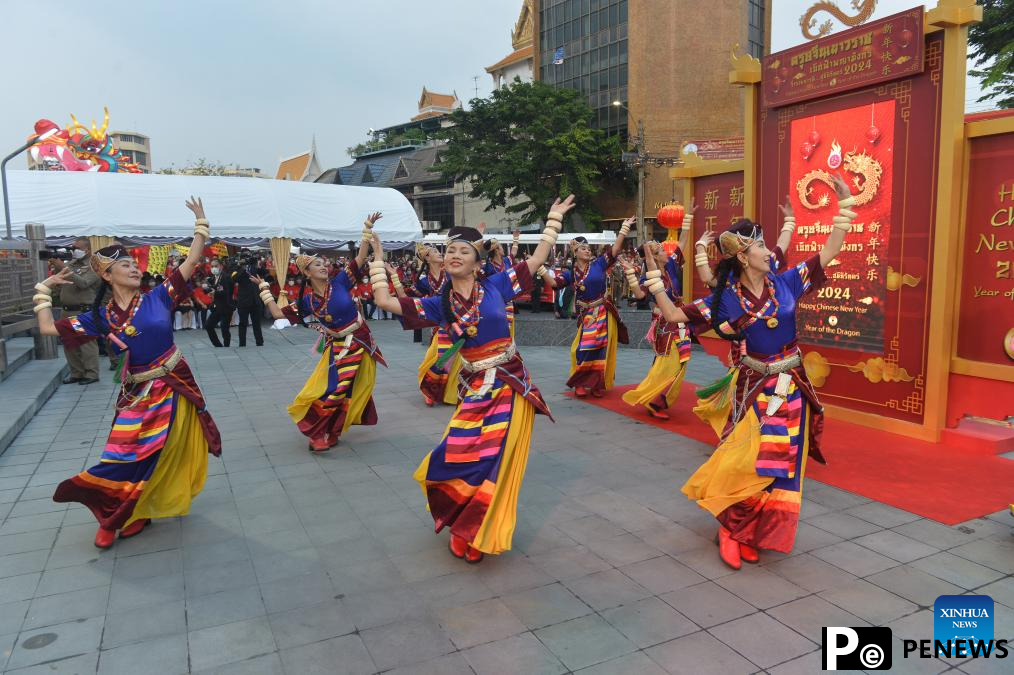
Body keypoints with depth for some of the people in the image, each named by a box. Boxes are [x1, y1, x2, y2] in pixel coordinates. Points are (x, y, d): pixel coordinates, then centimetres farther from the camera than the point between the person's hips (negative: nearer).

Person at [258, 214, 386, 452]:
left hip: (361, 343, 1)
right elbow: (278, 314, -3)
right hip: (338, 348, -1)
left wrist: (367, 230, -19)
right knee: (332, 391, -2)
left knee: (355, 388, 12)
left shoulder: (339, 282, -8)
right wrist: (265, 289, 1)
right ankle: (322, 434, 18)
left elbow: (360, 258, -12)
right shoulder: (307, 301, -5)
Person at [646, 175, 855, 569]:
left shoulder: (786, 283, -2)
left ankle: (752, 535, 22)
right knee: (747, 463, -6)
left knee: (780, 464, 7)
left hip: (790, 388, 3)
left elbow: (829, 253, 0)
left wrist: (844, 206, -6)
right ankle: (730, 530, 14)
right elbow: (675, 315, -8)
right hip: (753, 389, -3)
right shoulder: (725, 299, -8)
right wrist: (654, 279, -16)